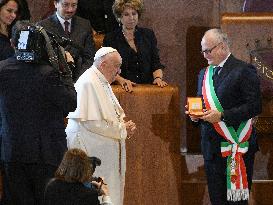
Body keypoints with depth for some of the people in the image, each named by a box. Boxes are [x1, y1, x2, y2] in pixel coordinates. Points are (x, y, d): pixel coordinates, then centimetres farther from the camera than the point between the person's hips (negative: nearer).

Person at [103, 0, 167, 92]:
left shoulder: (148, 35, 16)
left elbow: (156, 63, 12)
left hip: (147, 87, 2)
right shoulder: (110, 39, 7)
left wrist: (158, 77, -8)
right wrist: (122, 81, -19)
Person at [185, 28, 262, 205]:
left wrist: (222, 115, -19)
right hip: (211, 147, 7)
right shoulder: (204, 74, 17)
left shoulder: (244, 71, -6)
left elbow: (254, 106, -13)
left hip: (236, 146, -7)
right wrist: (196, 115, 2)